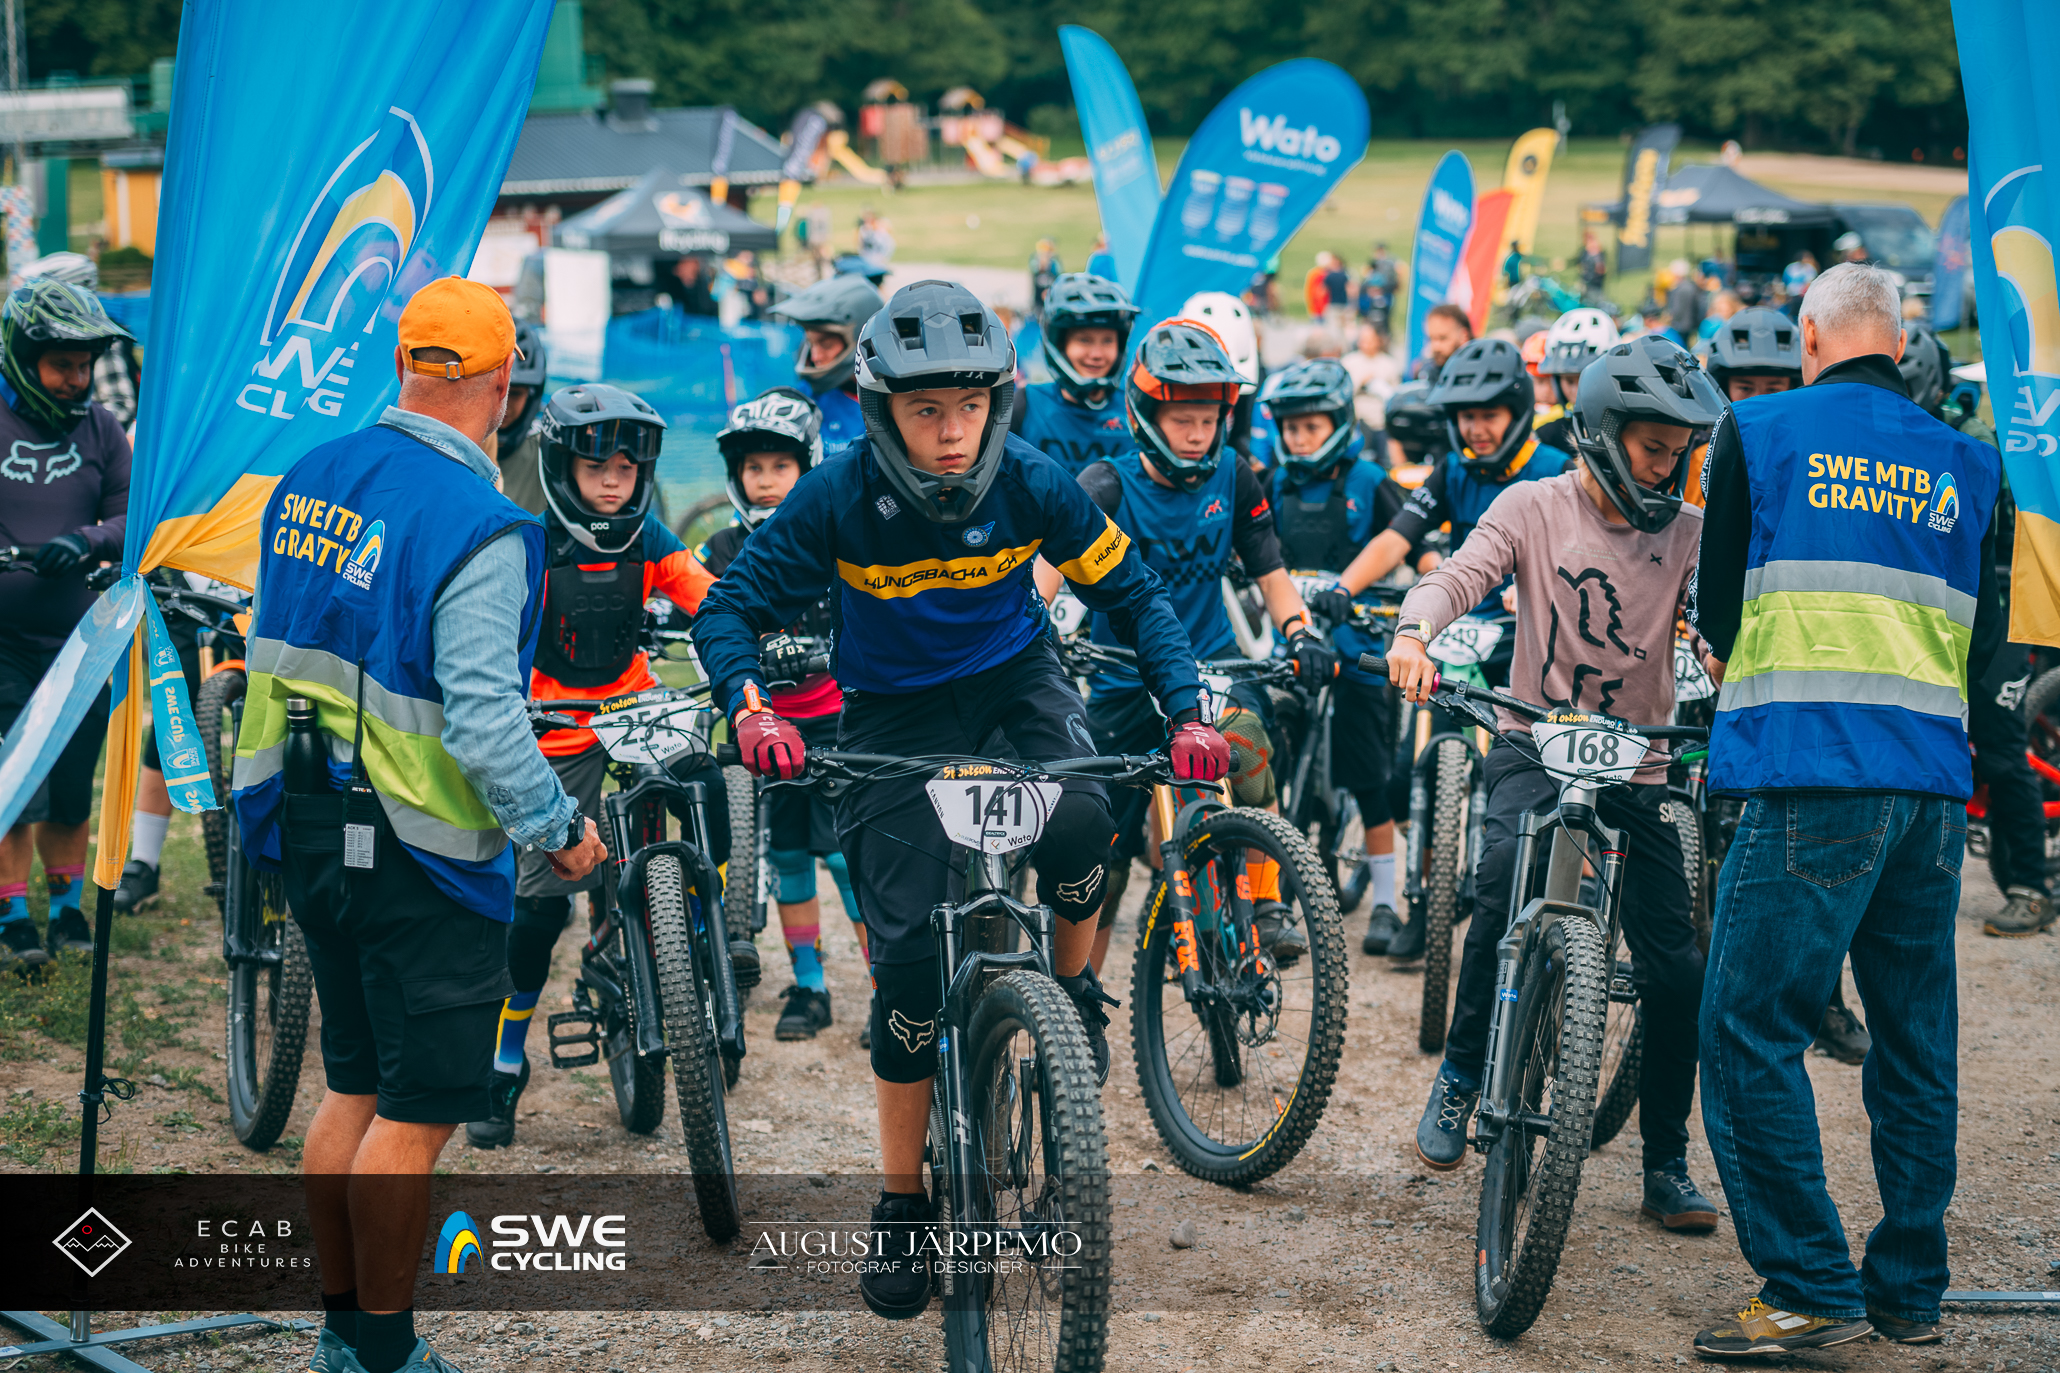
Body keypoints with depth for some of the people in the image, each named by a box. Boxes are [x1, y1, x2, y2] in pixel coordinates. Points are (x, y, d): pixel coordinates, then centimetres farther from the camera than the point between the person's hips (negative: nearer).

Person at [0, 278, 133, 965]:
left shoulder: (98, 427, 6)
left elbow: (135, 514, 3)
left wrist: (87, 540, -18)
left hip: (81, 638, 3)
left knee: (72, 790, 9)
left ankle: (67, 910, 26)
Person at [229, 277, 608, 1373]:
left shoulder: (308, 480, 4)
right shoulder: (481, 529, -21)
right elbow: (481, 719, -25)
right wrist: (557, 826, -13)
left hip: (303, 828, 8)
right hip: (418, 849, -8)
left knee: (356, 1084, 18)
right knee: (421, 1109, 3)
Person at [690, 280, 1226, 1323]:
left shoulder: (1032, 485, -19)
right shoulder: (839, 498, -23)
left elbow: (1132, 594, -8)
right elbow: (731, 607, -18)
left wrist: (1187, 712, -21)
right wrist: (750, 707, -38)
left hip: (1014, 679, 1)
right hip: (894, 710, -1)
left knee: (1078, 820, -32)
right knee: (906, 950, -7)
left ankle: (1074, 987, 1)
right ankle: (902, 1203, 7)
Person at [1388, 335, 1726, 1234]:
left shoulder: (1686, 532, 2)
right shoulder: (1535, 509, -2)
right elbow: (1460, 575, -15)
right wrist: (1415, 631, -38)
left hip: (1637, 765, 3)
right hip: (1536, 745, -2)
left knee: (1676, 972, -2)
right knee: (1506, 881, -32)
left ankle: (1667, 1167, 14)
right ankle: (1460, 1078, -13)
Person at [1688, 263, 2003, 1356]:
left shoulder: (1761, 430, 4)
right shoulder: (1969, 463, 14)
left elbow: (1717, 606, 13)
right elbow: (1984, 640, 19)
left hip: (1811, 776, -5)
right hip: (1936, 781, 5)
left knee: (1751, 1030, -2)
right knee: (1916, 1041, 12)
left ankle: (1811, 1288, -6)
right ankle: (1910, 1290, 18)